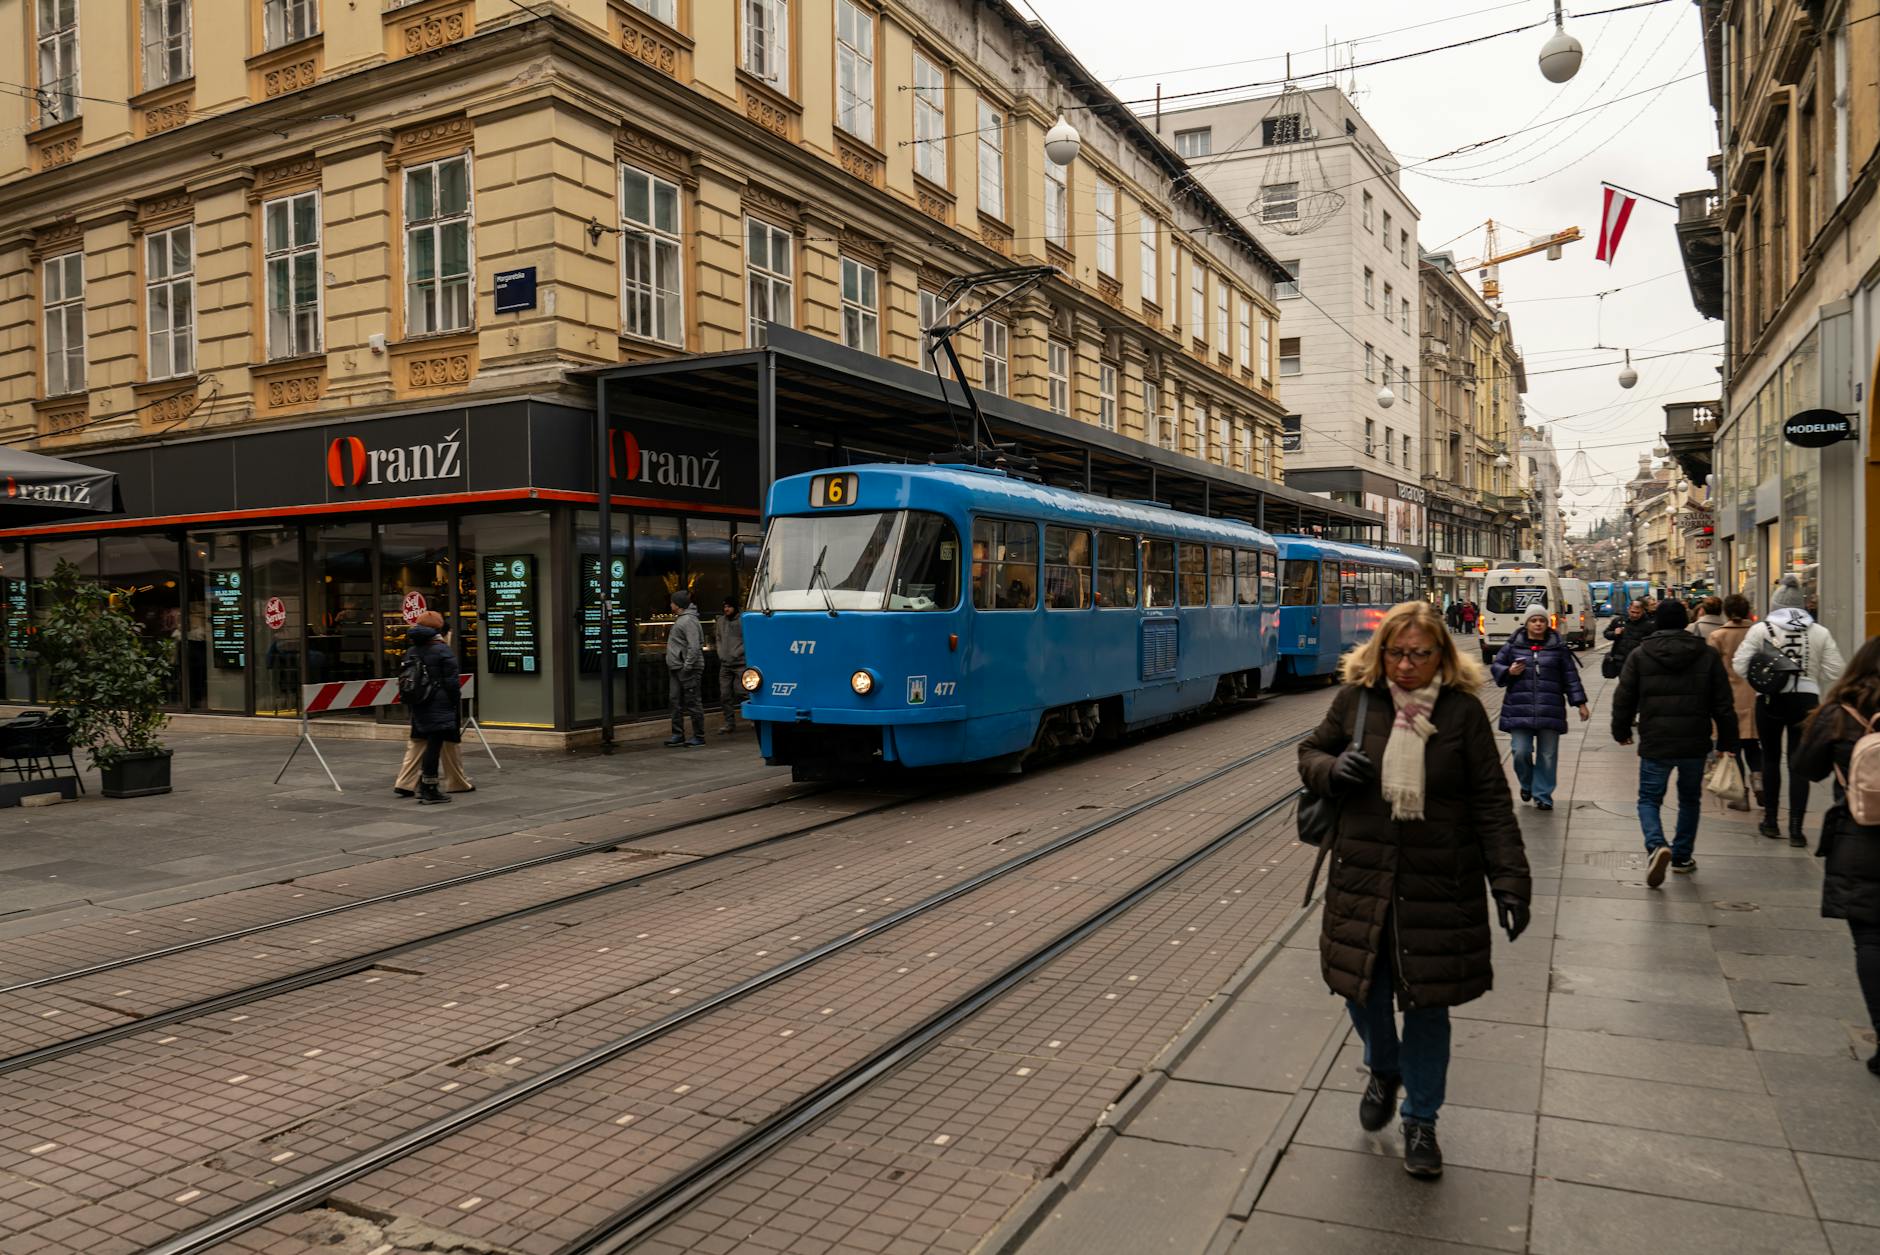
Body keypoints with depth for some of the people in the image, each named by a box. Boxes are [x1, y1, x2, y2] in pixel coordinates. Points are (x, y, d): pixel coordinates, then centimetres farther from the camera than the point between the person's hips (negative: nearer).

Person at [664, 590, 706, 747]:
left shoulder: (689, 621, -14)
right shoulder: (679, 619, 18)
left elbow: (694, 647, -21)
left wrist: (687, 666, -23)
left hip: (689, 669, -10)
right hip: (676, 669, 10)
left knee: (693, 703, -4)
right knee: (676, 702, 11)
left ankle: (699, 737, 1)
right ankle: (678, 734, 16)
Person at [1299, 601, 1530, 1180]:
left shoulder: (1463, 710, -7)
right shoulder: (1356, 698, -3)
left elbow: (1492, 802, -5)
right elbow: (1310, 751, 12)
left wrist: (1510, 880, -10)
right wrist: (1331, 769, -12)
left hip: (1439, 884, -2)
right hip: (1363, 876, 2)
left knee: (1429, 1001, 8)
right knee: (1363, 986, 11)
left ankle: (1420, 1120, 28)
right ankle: (1384, 1072, 44)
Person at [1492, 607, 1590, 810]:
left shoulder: (1557, 647, 8)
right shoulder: (1514, 645, 6)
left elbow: (1570, 676, 10)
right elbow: (1495, 666, 12)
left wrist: (1580, 703, 7)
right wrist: (1509, 672, -9)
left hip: (1550, 711, 1)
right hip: (1519, 711, -1)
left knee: (1547, 755, 3)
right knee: (1521, 752, -7)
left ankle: (1542, 795, 17)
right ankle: (1526, 784, 22)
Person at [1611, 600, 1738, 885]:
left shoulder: (1639, 655, -2)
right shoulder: (1708, 655, 2)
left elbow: (1624, 699, 1)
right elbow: (1723, 704, 3)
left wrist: (1621, 731, 16)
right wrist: (1728, 741, 11)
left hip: (1655, 744, -2)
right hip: (1695, 744, 2)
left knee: (1649, 799, 7)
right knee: (1690, 800, 20)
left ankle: (1656, 845, -19)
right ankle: (1682, 857, 25)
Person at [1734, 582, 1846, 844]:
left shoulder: (1761, 629, -7)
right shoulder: (1820, 632, 0)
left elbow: (1740, 666, -10)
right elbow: (1833, 672, -3)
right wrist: (1809, 680, 14)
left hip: (1770, 700, -1)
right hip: (1806, 700, 1)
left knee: (1771, 758, 14)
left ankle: (1771, 820, 21)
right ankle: (1796, 827, 3)